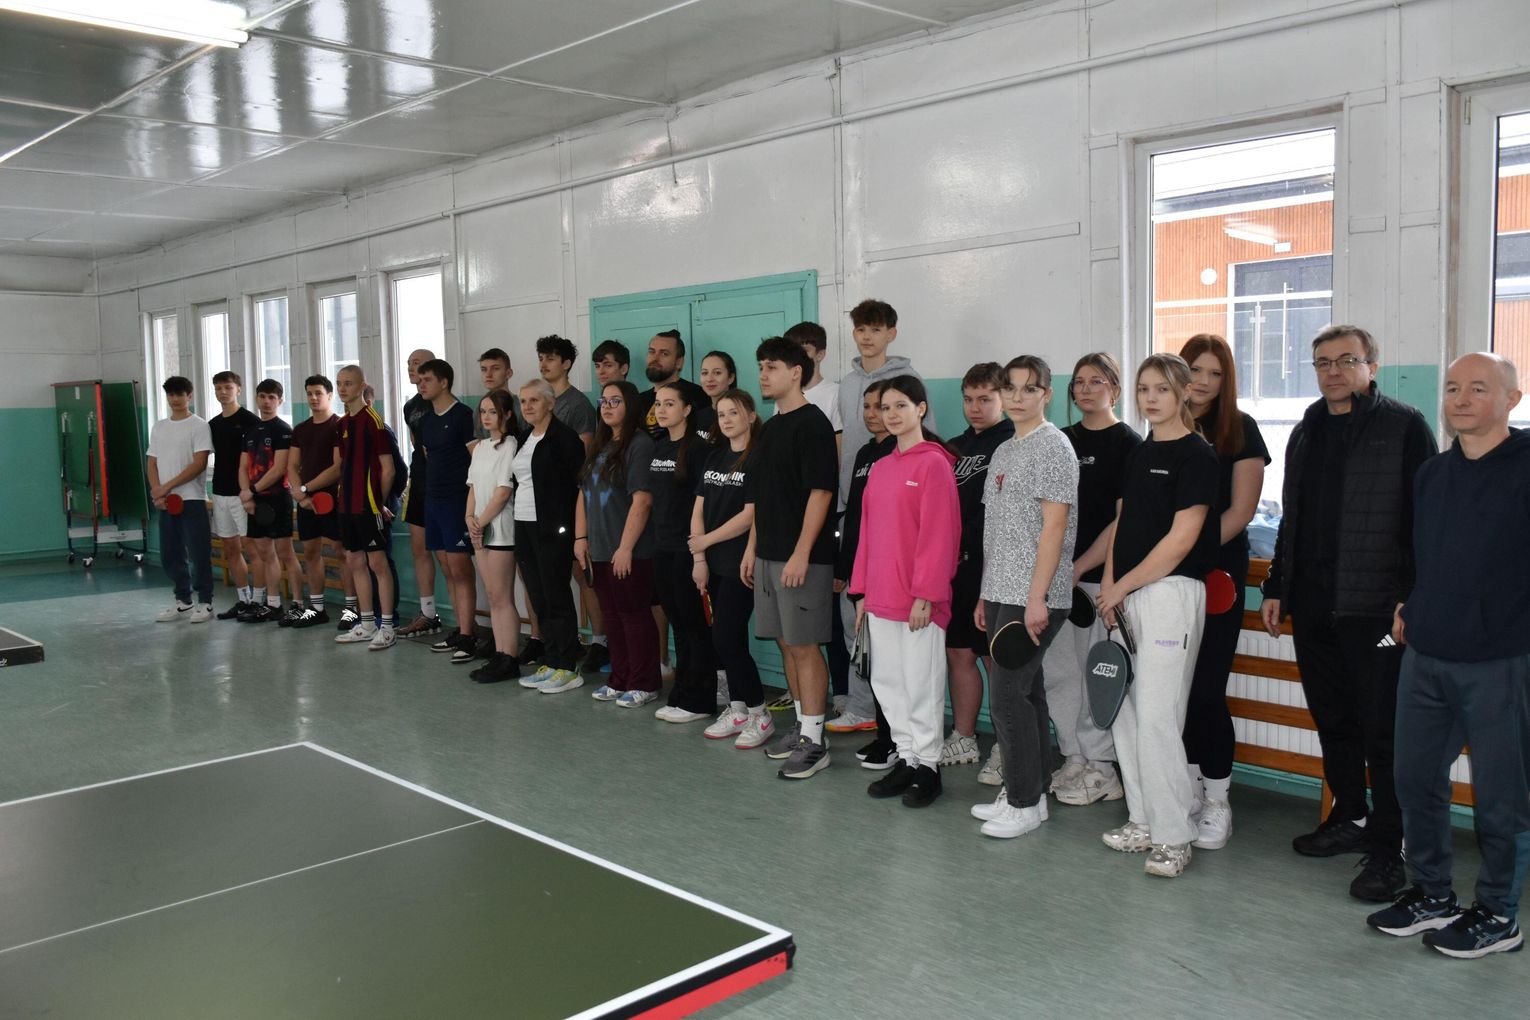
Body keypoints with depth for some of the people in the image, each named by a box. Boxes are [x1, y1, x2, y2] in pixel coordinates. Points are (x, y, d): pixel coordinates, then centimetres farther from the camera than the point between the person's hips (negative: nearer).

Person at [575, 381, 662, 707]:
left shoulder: (640, 445, -11)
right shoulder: (599, 447, 16)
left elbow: (642, 500, -18)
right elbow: (584, 494, 18)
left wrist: (626, 547, -20)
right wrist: (580, 538, 9)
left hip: (628, 551, -8)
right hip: (600, 550, 8)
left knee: (634, 614, -1)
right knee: (612, 615, 14)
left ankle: (643, 684, 9)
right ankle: (619, 680, 24)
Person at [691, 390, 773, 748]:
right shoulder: (714, 457, 12)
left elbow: (750, 515, -15)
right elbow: (699, 509, 10)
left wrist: (706, 540, -7)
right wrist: (699, 557, 1)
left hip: (741, 563, -6)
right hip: (714, 563, 6)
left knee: (726, 638, -8)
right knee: (731, 639, 10)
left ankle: (759, 715, 4)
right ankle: (737, 710, 20)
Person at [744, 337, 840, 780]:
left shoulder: (812, 423, -10)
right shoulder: (769, 428, 16)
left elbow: (820, 491, -17)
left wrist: (801, 553, -20)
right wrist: (752, 548, 16)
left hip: (802, 557, -9)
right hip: (768, 555, 9)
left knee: (805, 645, -5)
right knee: (787, 643, 14)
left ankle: (814, 741, 2)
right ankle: (801, 725, 25)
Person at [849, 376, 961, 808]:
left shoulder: (934, 463, -9)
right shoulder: (879, 468, 14)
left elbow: (938, 533, -13)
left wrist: (925, 593, -16)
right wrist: (862, 591, 13)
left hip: (918, 598, -7)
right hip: (879, 597, 7)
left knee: (921, 684, 1)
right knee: (887, 683, 12)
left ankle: (927, 766, 14)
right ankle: (906, 759, 24)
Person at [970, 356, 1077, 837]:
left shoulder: (1052, 445, -8)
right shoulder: (1003, 450, 17)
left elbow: (1054, 525, -15)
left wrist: (1037, 597, -19)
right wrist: (985, 595, 17)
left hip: (1032, 597, -8)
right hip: (1002, 594, 8)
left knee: (1008, 695, -7)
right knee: (1023, 693, 13)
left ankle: (1025, 802, 4)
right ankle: (1025, 791, 22)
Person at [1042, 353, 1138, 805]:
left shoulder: (1128, 444, -4)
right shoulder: (1063, 440, 14)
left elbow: (1125, 519, -10)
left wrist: (1080, 566, -14)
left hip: (1099, 574, -6)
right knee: (1055, 670, 8)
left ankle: (1101, 769, 11)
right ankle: (1075, 760, 20)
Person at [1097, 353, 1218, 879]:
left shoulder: (1197, 455, -8)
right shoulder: (1138, 454, 16)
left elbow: (1181, 539, -14)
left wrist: (1123, 586, -10)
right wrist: (1109, 588, 4)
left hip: (1171, 593, -8)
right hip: (1126, 597, 8)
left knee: (1156, 717, -10)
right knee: (1124, 714, 10)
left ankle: (1174, 836, 1)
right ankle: (1143, 822, 21)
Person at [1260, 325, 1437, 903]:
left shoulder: (1405, 428, -4)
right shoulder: (1306, 433, 16)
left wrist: (1413, 598, -14)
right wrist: (1276, 588, 17)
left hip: (1378, 608, -6)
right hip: (1312, 606, 6)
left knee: (1384, 731, -2)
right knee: (1333, 722, 15)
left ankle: (1386, 850, 7)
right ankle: (1349, 819, 30)